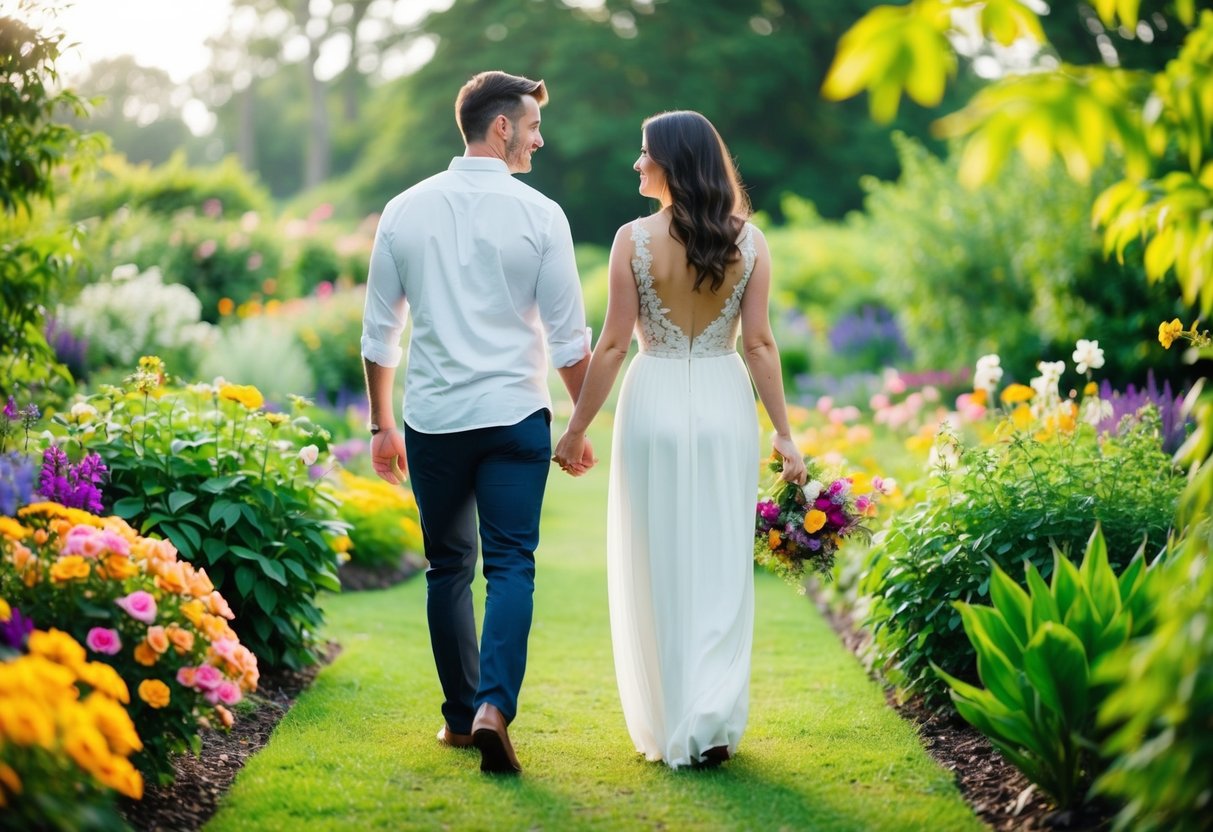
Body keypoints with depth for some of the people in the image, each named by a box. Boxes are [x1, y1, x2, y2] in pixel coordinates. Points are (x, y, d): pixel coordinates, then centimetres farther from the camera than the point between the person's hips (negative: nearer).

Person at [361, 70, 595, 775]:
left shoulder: (406, 211, 4)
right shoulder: (539, 214, -5)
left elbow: (380, 332, 8)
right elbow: (569, 336, -3)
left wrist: (382, 423, 18)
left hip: (432, 421, 3)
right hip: (515, 417, -3)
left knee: (449, 569, 14)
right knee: (512, 565, 1)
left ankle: (461, 715, 20)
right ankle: (494, 706, -17)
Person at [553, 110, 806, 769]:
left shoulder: (634, 239, -8)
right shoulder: (748, 240, 0)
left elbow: (614, 344, -7)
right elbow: (759, 343, -2)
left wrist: (577, 428, 1)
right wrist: (784, 434, 3)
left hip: (654, 401, -2)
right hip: (726, 405, 2)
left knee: (658, 570, 8)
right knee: (720, 568, 9)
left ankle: (670, 730, 14)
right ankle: (714, 720, 1)